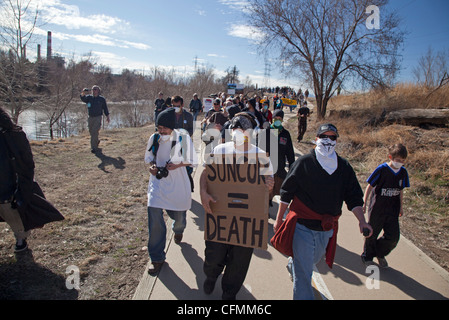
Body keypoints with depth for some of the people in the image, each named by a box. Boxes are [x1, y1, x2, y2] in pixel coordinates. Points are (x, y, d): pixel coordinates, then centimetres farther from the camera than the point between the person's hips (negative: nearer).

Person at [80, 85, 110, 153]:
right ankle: (97, 141, 43)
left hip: (98, 117, -4)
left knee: (95, 132, -15)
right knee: (91, 132, 15)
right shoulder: (89, 97, 5)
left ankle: (94, 147, -11)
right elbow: (83, 99, -15)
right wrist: (83, 94, -36)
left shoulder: (102, 99, 0)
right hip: (90, 117, 4)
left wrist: (107, 117, 5)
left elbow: (105, 108, 6)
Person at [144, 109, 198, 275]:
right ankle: (157, 258, 8)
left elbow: (191, 160, -3)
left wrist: (177, 165, -20)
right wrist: (152, 165, -8)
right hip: (158, 182, 2)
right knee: (154, 218, -9)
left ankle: (178, 230, 57)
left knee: (178, 216, 15)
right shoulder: (154, 138, -3)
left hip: (177, 183, -1)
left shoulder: (183, 138, -11)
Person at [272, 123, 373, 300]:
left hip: (327, 229, 5)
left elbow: (353, 196, 5)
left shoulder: (344, 167, 2)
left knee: (312, 260, 28)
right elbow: (286, 193, -4)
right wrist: (279, 219, -1)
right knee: (303, 274, -2)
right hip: (302, 226, -5)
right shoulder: (303, 163, -9)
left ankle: (291, 265, 59)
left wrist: (362, 221, -9)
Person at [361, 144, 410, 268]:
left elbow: (400, 190, 13)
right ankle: (367, 256, 33)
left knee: (393, 237, 2)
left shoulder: (403, 172, 0)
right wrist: (364, 203, -8)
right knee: (372, 234, 10)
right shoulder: (381, 169, -15)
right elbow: (369, 187, -8)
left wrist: (400, 207, 17)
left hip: (393, 210, 4)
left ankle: (380, 253, 31)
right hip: (377, 208, -4)